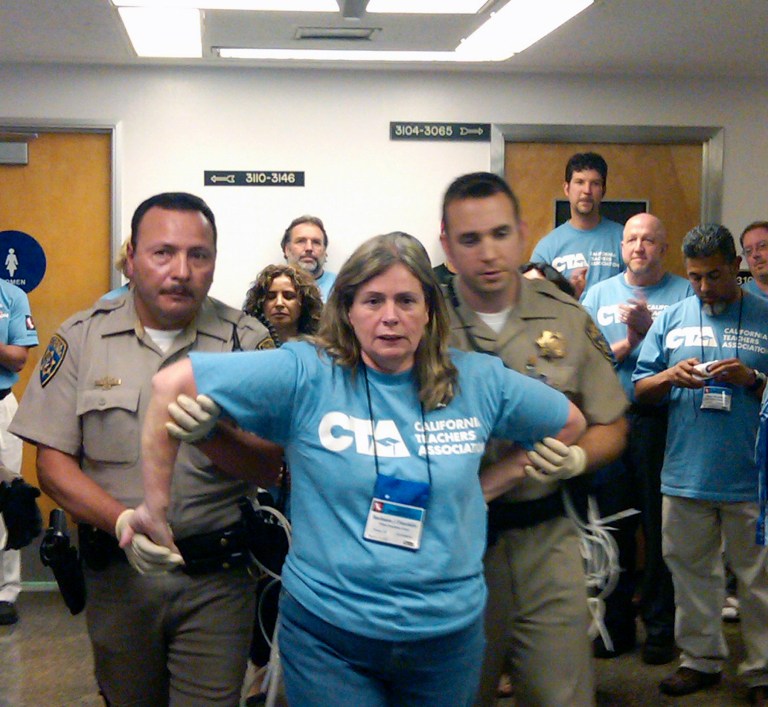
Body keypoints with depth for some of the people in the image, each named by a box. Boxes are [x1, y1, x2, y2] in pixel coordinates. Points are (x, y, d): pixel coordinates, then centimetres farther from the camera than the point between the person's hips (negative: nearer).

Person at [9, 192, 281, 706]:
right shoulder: (81, 338, -2)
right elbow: (53, 462, -3)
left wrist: (214, 433, -29)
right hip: (117, 576, 2)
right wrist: (121, 520, -21)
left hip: (217, 578, -1)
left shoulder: (247, 340, -4)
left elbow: (269, 467, -7)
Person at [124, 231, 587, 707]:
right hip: (327, 635, -3)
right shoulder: (307, 375, -12)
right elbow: (173, 384, -14)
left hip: (450, 632, 3)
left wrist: (489, 485, 5)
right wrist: (156, 506, -11)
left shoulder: (479, 381, -2)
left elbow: (570, 424, 13)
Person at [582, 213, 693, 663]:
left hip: (662, 423, -2)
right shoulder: (599, 295, 14)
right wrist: (628, 343, -7)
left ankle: (661, 628, 13)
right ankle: (616, 623, 19)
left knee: (661, 528, 1)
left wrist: (649, 328, -16)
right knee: (612, 526, 7)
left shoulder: (685, 294, 5)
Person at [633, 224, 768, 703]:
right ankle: (701, 658, 27)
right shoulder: (672, 319, 8)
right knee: (692, 572, 13)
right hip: (686, 475, 3)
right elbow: (640, 390, 9)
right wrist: (671, 377, -10)